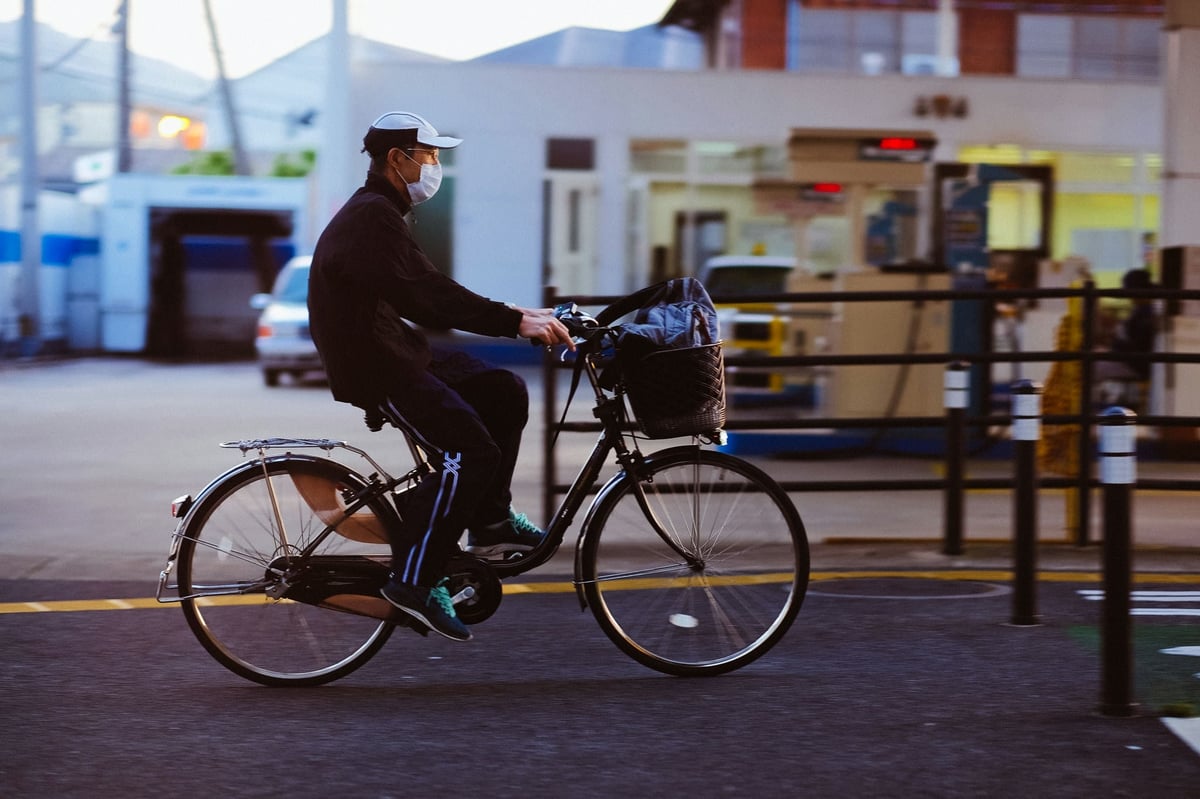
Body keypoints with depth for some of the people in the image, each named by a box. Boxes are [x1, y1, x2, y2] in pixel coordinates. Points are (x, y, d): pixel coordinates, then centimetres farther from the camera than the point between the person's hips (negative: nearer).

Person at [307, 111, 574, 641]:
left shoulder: (379, 214, 18)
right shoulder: (371, 218, -17)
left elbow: (427, 300, 18)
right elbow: (430, 295, -27)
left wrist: (519, 316, 11)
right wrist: (516, 322, -28)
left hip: (398, 350, 10)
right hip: (373, 367, -10)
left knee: (504, 393, 7)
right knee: (470, 454, -19)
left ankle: (490, 522, 13)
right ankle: (414, 582, -14)